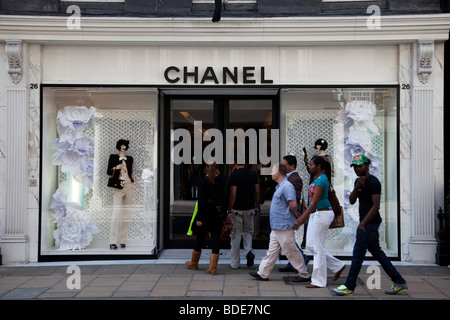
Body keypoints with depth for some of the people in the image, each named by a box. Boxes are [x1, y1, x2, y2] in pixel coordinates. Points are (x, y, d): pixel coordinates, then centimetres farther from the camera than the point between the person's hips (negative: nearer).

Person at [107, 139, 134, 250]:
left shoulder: (129, 158, 18)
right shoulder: (113, 157, 9)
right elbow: (108, 172, 6)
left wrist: (132, 180, 11)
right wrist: (115, 168, -12)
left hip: (129, 185, 4)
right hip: (118, 186, -4)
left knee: (126, 213, 1)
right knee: (116, 212, -13)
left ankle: (122, 240, 5)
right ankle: (112, 242, -13)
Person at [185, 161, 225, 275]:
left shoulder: (202, 181, -10)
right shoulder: (221, 180, 0)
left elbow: (201, 200, -13)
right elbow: (223, 197, 3)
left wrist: (199, 217, -12)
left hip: (206, 212, -2)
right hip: (218, 212, 3)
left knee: (200, 237, 12)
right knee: (216, 238, 5)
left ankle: (194, 263, 29)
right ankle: (213, 267, 2)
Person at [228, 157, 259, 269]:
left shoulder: (234, 174, -12)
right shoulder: (252, 173, 4)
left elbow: (233, 194, -16)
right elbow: (257, 191, 7)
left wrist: (229, 210, -10)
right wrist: (256, 205, 19)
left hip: (237, 209, -4)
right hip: (249, 208, 4)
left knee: (236, 235, 4)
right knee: (248, 231, 21)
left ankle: (234, 263, 11)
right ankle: (249, 251, -4)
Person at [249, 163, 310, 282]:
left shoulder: (287, 186, -18)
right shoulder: (279, 186, 15)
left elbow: (293, 205, -24)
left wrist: (291, 214, -7)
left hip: (284, 227, -10)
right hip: (276, 226, 10)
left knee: (291, 252, -2)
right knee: (272, 250, 13)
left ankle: (304, 275, 9)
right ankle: (262, 273, 19)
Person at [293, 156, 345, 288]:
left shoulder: (321, 180, -18)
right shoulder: (317, 179, 13)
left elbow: (314, 203, -23)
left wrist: (301, 219, -25)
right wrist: (303, 218, 20)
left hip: (322, 214, -10)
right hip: (315, 214, 10)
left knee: (318, 248, -3)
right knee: (311, 246, 13)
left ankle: (319, 281, 7)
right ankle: (338, 266, 23)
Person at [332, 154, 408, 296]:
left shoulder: (373, 182, -14)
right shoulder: (358, 181, 14)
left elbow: (376, 206, -18)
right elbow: (352, 201, 8)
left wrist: (363, 223, -21)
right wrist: (357, 187, -8)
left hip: (370, 222, -10)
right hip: (365, 222, 10)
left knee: (358, 252, -6)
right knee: (376, 252, 13)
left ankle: (349, 287, 1)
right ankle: (399, 282, 19)